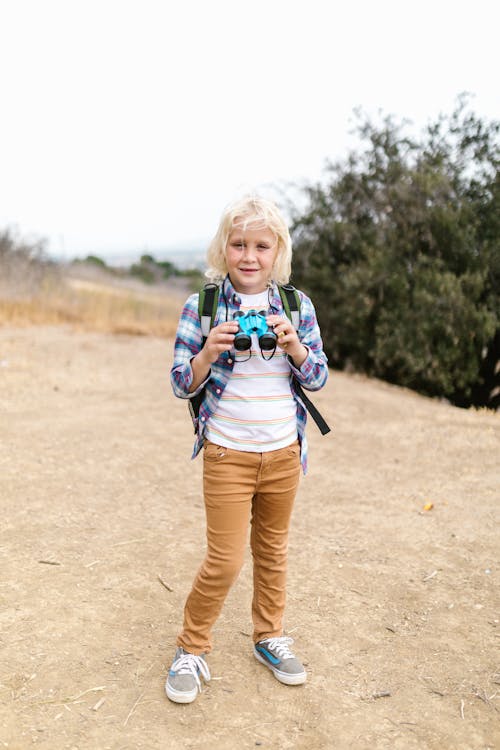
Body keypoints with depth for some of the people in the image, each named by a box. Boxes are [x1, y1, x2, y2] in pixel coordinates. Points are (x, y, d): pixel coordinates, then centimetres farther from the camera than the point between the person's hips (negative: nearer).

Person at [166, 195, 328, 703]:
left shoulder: (297, 304, 0)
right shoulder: (202, 305, -6)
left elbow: (317, 378, 2)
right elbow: (181, 385, -5)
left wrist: (293, 345, -18)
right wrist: (209, 352, -25)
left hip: (284, 451, 3)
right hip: (227, 453, -3)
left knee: (272, 549, 18)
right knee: (225, 561, 0)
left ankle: (269, 637, 38)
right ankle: (191, 648, 23)